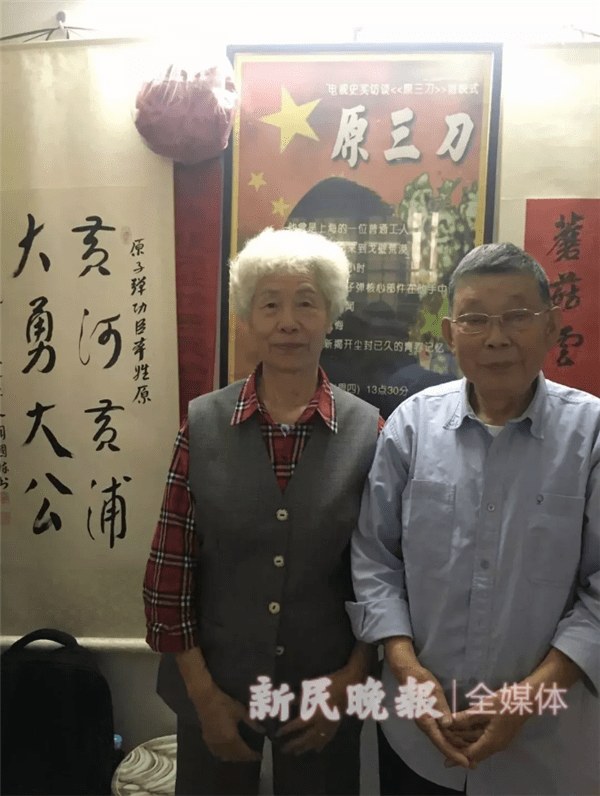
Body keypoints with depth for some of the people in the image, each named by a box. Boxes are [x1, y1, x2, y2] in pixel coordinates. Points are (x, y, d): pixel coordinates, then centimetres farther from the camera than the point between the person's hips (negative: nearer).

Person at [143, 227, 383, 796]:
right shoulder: (203, 422, -8)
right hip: (214, 690, 1)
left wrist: (351, 679, -7)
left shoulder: (367, 431, -9)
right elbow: (169, 567, -6)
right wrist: (202, 691, -6)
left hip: (326, 693, 0)